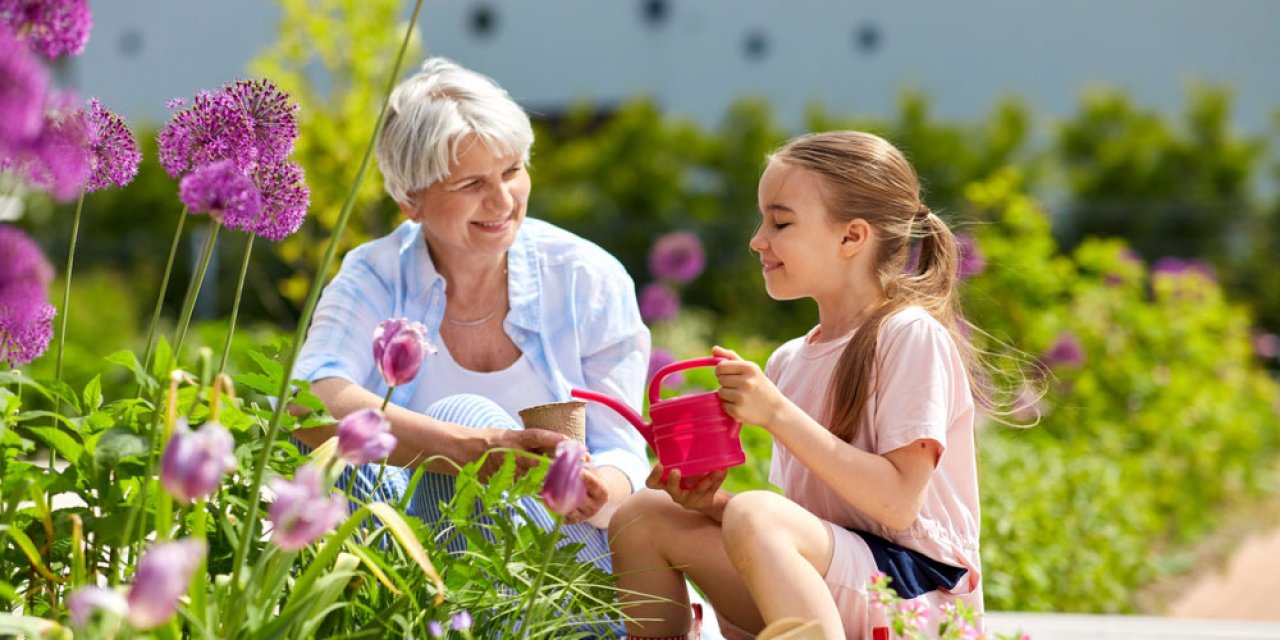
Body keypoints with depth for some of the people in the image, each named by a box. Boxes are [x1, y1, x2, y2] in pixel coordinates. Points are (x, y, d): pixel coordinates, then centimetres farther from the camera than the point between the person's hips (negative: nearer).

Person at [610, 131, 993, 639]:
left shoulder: (909, 336, -9)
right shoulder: (788, 362, 13)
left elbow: (898, 503, -17)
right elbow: (805, 516, 12)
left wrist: (778, 413, -19)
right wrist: (713, 502, -7)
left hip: (916, 589, -8)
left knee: (754, 517, -32)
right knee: (642, 517, 1)